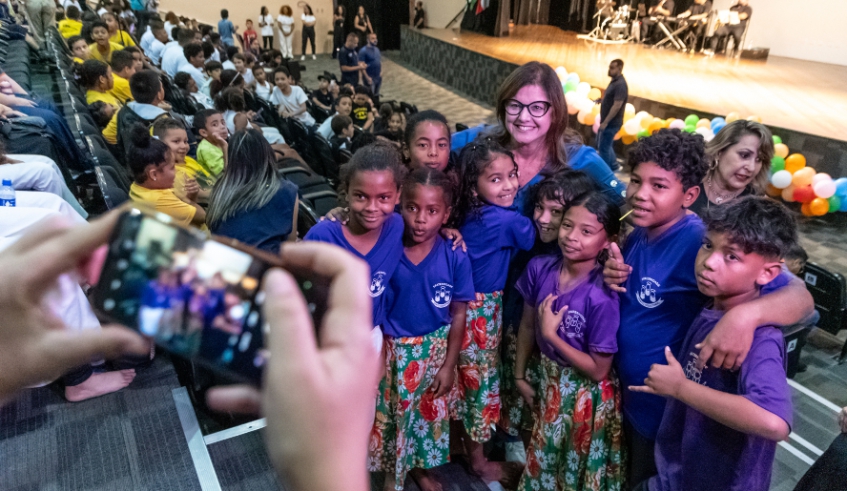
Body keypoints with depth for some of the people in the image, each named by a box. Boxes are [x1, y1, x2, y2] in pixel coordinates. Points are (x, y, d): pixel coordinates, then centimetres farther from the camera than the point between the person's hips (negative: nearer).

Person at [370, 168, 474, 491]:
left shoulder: (456, 258, -16)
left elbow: (458, 314, -6)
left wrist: (448, 366, -4)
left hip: (435, 350, 1)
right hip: (393, 350, -1)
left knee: (430, 413, 21)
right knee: (391, 415, 17)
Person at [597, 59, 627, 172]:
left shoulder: (620, 85, -22)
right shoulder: (614, 81, 9)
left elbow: (617, 106, -26)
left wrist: (605, 122, -26)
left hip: (611, 123, -10)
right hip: (608, 121, 10)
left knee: (603, 147, -1)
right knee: (606, 145, 21)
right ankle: (613, 166, 34)